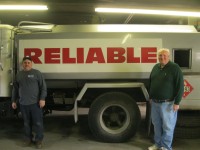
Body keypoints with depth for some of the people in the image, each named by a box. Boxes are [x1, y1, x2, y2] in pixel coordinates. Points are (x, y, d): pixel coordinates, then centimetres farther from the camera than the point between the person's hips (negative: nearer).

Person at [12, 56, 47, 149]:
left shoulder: (37, 73, -2)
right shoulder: (18, 75, 12)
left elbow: (43, 87, -6)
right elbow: (15, 89, 17)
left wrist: (42, 99, -13)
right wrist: (14, 101, 14)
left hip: (35, 103, -4)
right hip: (23, 104, 4)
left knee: (38, 122, 1)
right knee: (26, 123, 13)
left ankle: (39, 139, 13)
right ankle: (28, 138, 27)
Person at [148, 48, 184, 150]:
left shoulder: (175, 68, -10)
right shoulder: (155, 67, 11)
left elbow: (180, 86, -13)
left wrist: (177, 102, -15)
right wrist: (150, 97, 18)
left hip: (167, 103, -6)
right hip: (155, 102, 7)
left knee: (167, 126, 4)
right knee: (156, 124, 16)